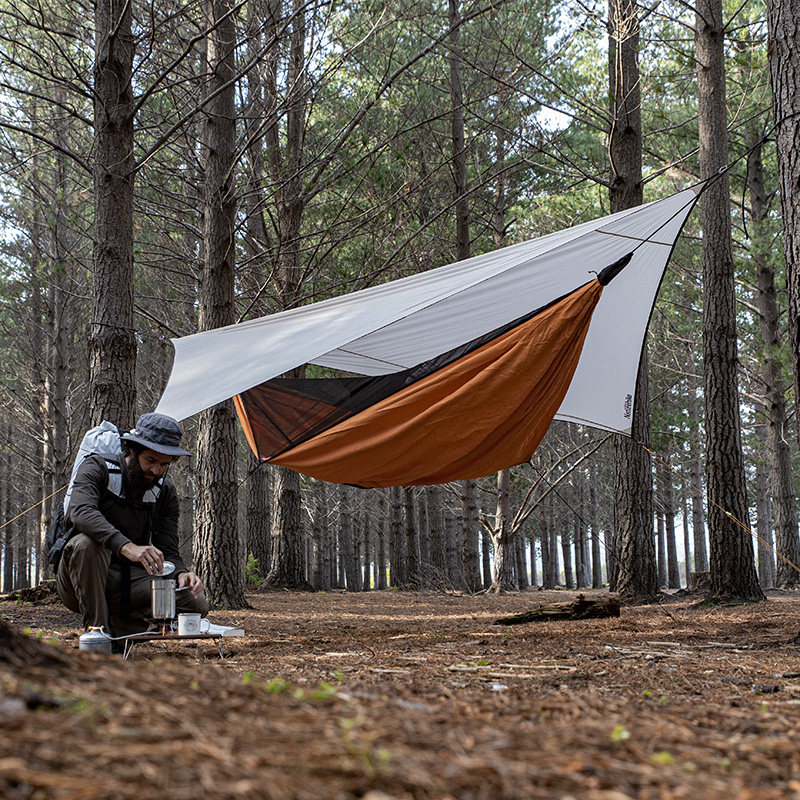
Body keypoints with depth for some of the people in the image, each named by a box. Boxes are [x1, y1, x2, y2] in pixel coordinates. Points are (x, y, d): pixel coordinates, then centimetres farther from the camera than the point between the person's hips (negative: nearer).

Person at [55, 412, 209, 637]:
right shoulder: (96, 468, -10)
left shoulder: (165, 492, 4)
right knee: (86, 542, -38)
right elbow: (82, 511, -32)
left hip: (129, 582, 4)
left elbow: (168, 552, 1)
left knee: (196, 603, -18)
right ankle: (95, 630, -25)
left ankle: (119, 626, -1)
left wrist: (181, 574, -25)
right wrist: (126, 546, -48)